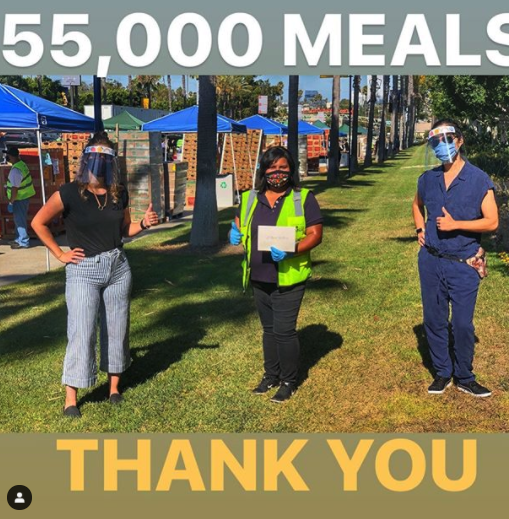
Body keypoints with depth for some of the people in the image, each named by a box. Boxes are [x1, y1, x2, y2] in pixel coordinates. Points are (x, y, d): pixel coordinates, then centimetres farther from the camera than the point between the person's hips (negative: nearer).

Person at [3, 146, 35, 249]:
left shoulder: (15, 170, -25)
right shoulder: (22, 164, 5)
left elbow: (15, 189, -26)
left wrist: (11, 202, -20)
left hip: (20, 198, -10)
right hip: (25, 196, 10)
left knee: (20, 220, 1)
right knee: (19, 219, 20)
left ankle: (23, 242, 8)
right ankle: (19, 239, 31)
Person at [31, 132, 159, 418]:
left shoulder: (119, 193, 3)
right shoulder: (70, 192, -11)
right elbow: (39, 223, -4)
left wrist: (144, 223, -6)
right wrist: (60, 253, -6)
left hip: (118, 267, 5)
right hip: (83, 271, -4)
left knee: (116, 329, 11)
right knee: (82, 333, -5)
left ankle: (114, 386, 25)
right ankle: (71, 397, 7)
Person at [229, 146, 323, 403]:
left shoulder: (303, 198, -5)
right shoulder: (250, 199, 7)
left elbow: (315, 234, -8)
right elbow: (239, 226, 19)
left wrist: (292, 251, -24)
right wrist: (235, 235, -6)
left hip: (288, 278, -5)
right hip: (259, 278, 5)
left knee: (284, 330, -1)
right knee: (269, 328, 17)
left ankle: (288, 381, 16)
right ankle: (271, 375, 33)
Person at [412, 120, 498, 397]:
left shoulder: (479, 180, -8)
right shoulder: (428, 179, 6)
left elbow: (491, 222, -10)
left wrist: (455, 224, -18)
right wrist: (420, 230, 10)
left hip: (464, 264, -4)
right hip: (431, 261, 4)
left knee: (463, 324, 1)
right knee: (434, 320, 10)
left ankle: (464, 378, 20)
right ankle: (442, 373, 26)